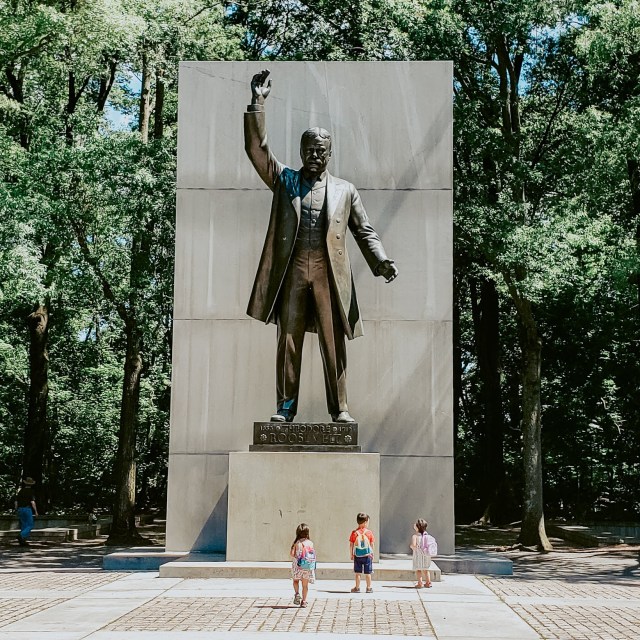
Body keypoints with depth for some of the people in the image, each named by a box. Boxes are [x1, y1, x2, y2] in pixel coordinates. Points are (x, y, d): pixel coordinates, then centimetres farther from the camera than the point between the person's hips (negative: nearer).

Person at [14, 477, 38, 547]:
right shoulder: (31, 491, -6)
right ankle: (21, 536, -21)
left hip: (20, 509, 6)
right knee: (30, 525, 0)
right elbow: (32, 502, -14)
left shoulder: (20, 491, 10)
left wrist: (17, 510, 20)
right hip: (27, 509, -6)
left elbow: (16, 502, 11)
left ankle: (22, 541, 7)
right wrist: (36, 511, -6)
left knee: (23, 526, 12)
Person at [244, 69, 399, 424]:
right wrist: (257, 103, -6)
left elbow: (365, 231, 12)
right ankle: (285, 407, 7)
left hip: (329, 272, 0)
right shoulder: (284, 180, 13)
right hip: (292, 270, 0)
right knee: (288, 340, 1)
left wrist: (381, 261, -5)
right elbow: (256, 148, 4)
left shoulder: (345, 190, 13)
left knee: (334, 343, 0)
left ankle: (339, 408, 5)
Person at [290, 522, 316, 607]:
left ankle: (297, 593, -4)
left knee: (295, 580, 20)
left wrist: (296, 556, 8)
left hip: (298, 565, -1)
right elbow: (313, 555, -4)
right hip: (308, 567, 1)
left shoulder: (296, 543, -7)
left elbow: (292, 554, -13)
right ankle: (304, 601, 11)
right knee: (305, 584, 11)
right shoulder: (310, 543, -3)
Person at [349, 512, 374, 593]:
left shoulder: (354, 533, -5)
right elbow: (372, 544, -1)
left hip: (357, 556, 1)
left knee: (357, 573, 9)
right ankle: (369, 588, 13)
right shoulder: (369, 532, -6)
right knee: (367, 573, 7)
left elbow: (351, 545, -2)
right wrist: (372, 553, 12)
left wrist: (351, 554, 8)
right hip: (367, 555, -1)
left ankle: (357, 588, 13)